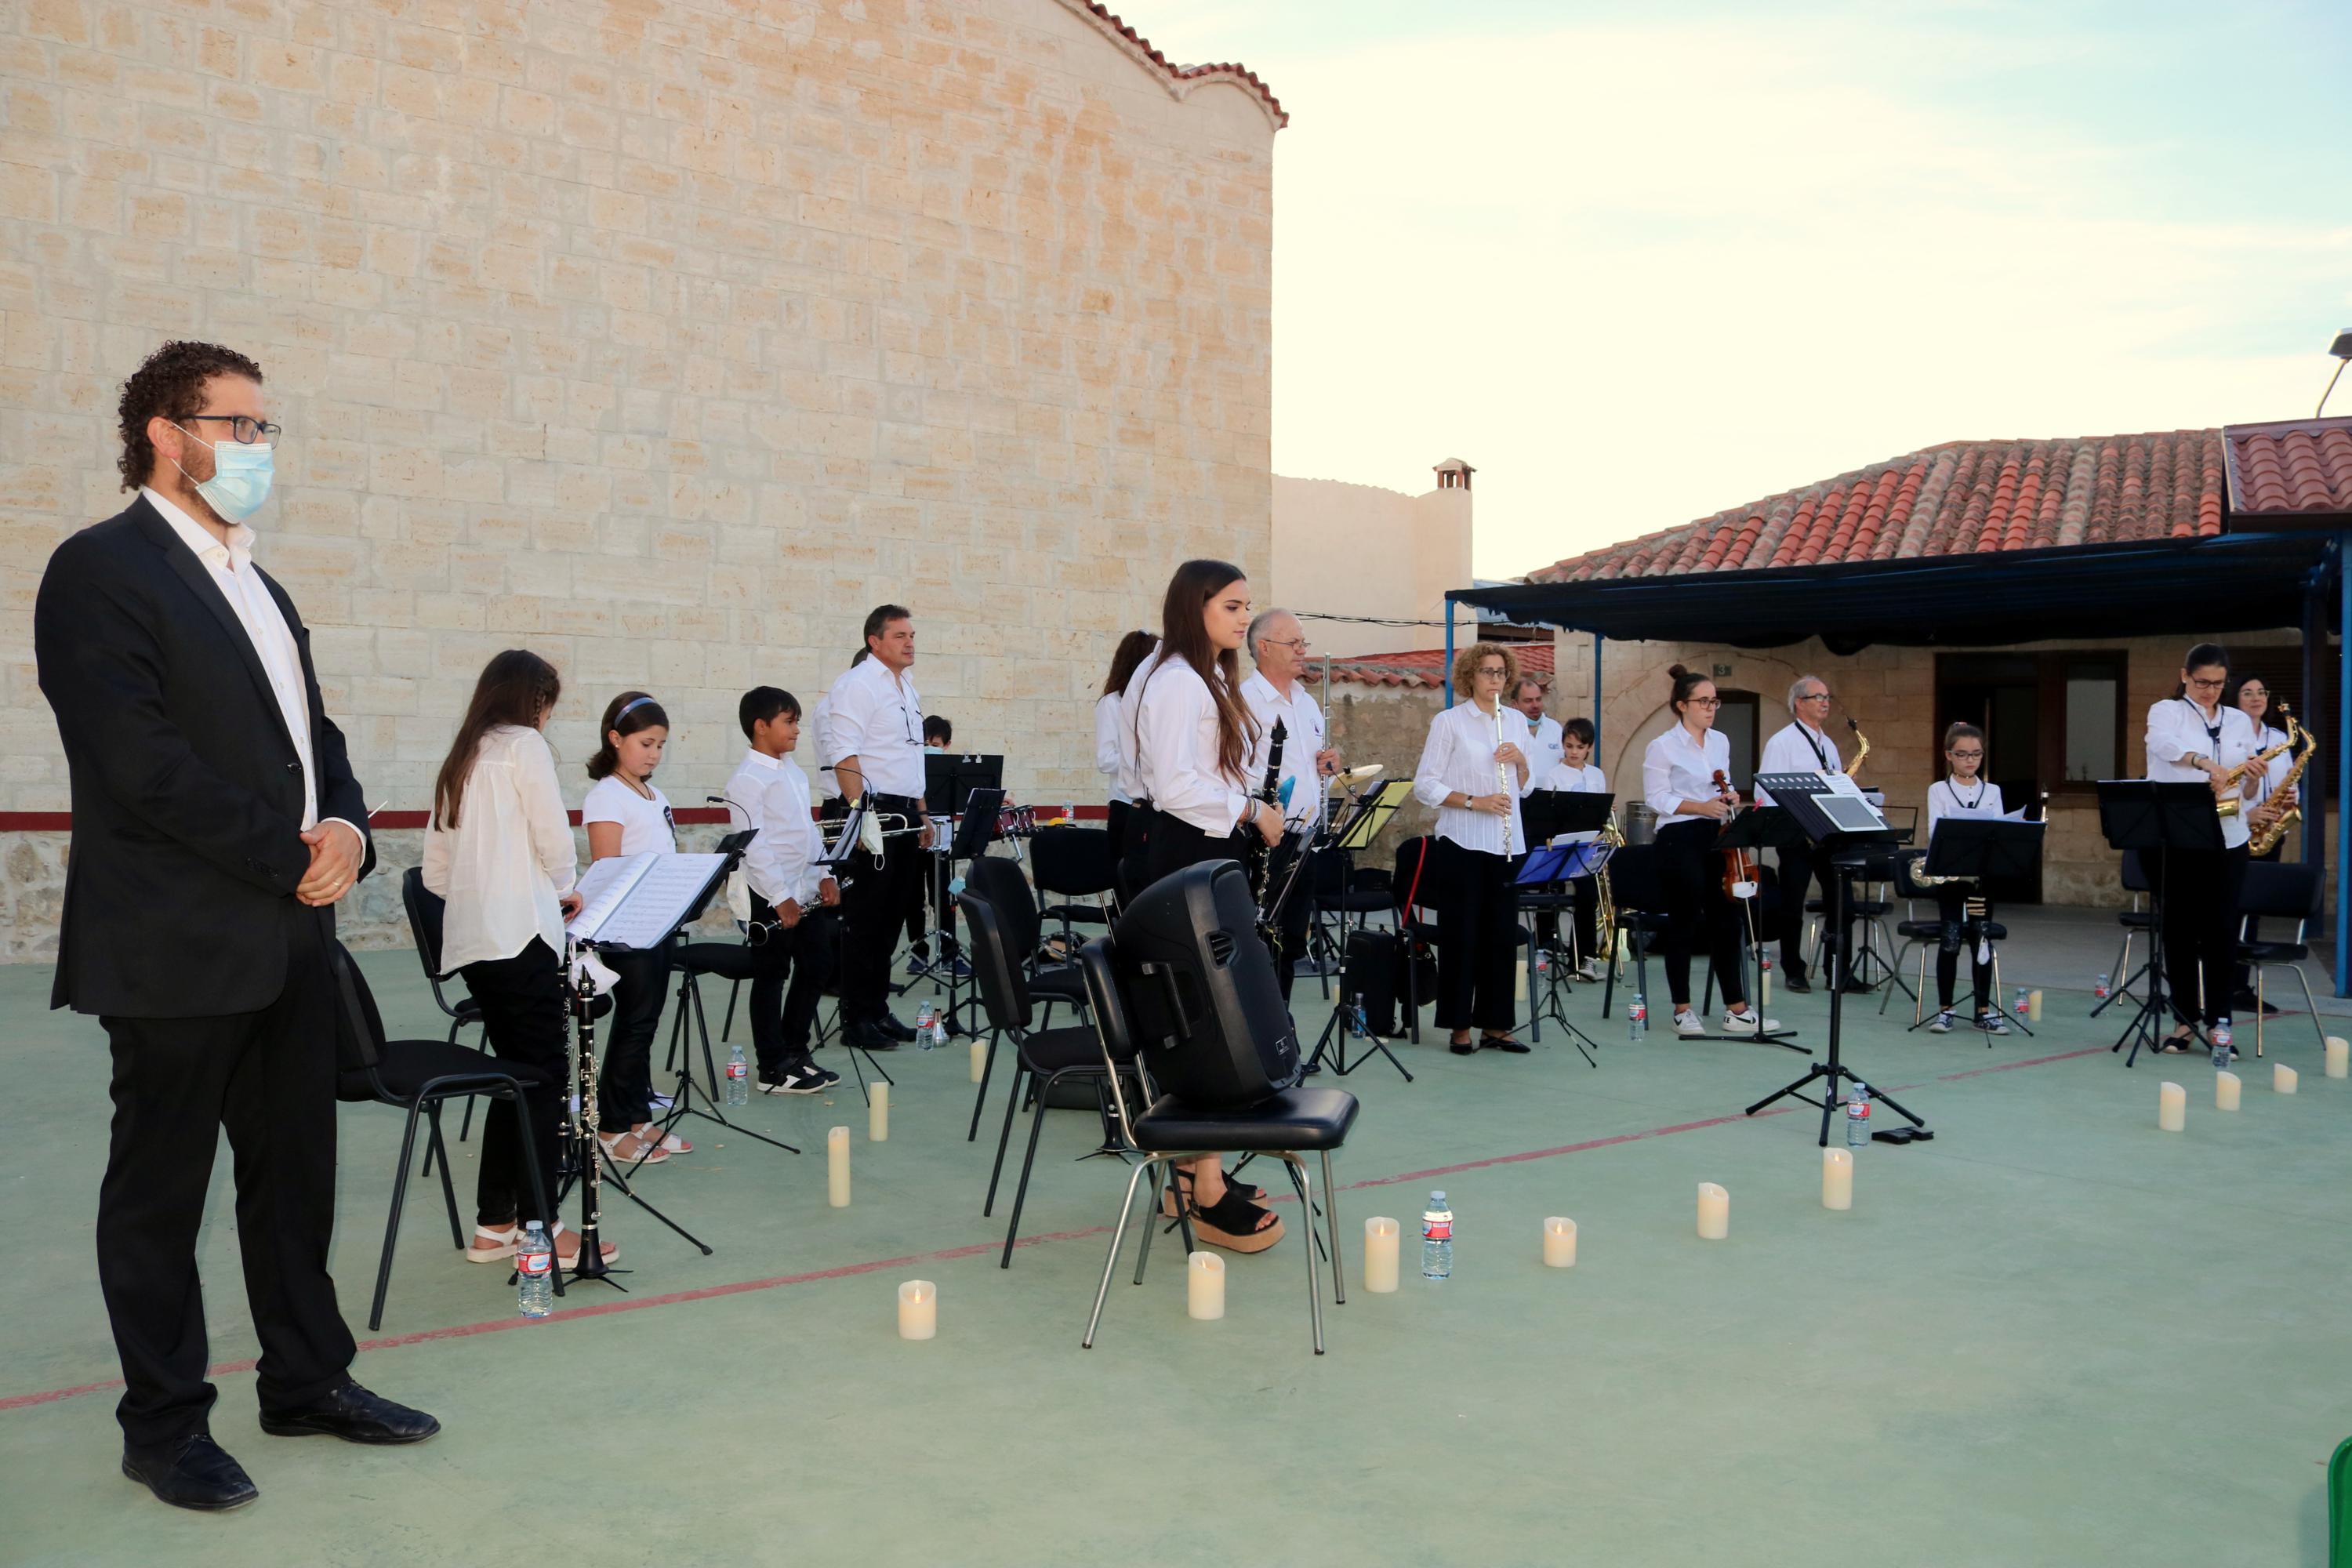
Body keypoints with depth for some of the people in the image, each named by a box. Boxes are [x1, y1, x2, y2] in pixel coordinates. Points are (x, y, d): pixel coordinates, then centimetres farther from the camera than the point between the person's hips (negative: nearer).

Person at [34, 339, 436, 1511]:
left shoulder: (252, 580, 17)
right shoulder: (101, 570, -9)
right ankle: (165, 1425, 20)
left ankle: (308, 1381, 28)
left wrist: (345, 824, -3)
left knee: (295, 1173, 15)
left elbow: (314, 732, 18)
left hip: (290, 933, 8)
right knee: (160, 1188, 7)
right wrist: (289, 855, -15)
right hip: (176, 948, -8)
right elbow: (141, 765, -18)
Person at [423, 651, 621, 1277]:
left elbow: (436, 870, 18)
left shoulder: (460, 761, 19)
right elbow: (555, 842, -10)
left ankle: (495, 1225, 15)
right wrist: (564, 890, 10)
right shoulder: (524, 745, -4)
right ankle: (540, 1228, -5)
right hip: (520, 935, -8)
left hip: (469, 939, 8)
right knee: (547, 1075, -4)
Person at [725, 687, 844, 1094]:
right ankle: (774, 1070, 9)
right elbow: (754, 845, -19)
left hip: (808, 892, 8)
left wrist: (825, 875, 7)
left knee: (817, 968, 13)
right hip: (772, 898, -8)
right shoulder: (748, 779, -13)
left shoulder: (792, 770, 13)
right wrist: (781, 898, -21)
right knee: (771, 977, 1)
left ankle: (796, 1052, 26)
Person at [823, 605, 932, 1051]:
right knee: (865, 919, -5)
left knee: (891, 918, 11)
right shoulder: (858, 684, -9)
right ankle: (856, 1018, 0)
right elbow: (844, 755, -17)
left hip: (904, 814, 9)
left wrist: (921, 814, 20)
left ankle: (878, 1010, 19)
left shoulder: (906, 688, 19)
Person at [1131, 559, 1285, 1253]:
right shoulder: (1176, 682, -14)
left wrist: (1252, 815, 10)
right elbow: (1174, 785, -24)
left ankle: (1196, 1167, 21)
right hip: (1187, 853, -11)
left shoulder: (1211, 682, 19)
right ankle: (1208, 1193, -6)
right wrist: (1248, 811, -16)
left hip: (1211, 853, 11)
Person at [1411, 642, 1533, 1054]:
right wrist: (1474, 801, -18)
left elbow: (1526, 787, 17)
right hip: (1462, 842, -5)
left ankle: (1495, 1024, 13)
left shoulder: (1516, 721, 12)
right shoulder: (1449, 721, -3)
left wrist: (1521, 761, -4)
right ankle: (1459, 1026, 8)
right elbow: (1424, 785, -8)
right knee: (1461, 934, -1)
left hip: (1507, 843, 5)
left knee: (1503, 933, 5)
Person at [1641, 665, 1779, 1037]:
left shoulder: (1721, 742, 13)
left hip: (1716, 837, 6)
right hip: (1680, 840, -6)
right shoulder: (1663, 747, -7)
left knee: (1726, 921, 6)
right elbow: (1657, 798, -10)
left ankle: (1736, 1009, 12)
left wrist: (1729, 798, 1)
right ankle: (1683, 1010, 9)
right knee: (1684, 922, -1)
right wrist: (1700, 807, -20)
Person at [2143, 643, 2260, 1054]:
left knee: (2222, 929, 0)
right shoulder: (2165, 711, 1)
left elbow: (2246, 793, 13)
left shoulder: (2240, 721, 13)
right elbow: (2162, 745, -24)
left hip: (2226, 839, 3)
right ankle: (2184, 1020, 11)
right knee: (2180, 928, 2)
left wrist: (2254, 778, -10)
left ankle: (2219, 1022, 6)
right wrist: (2205, 763, -40)